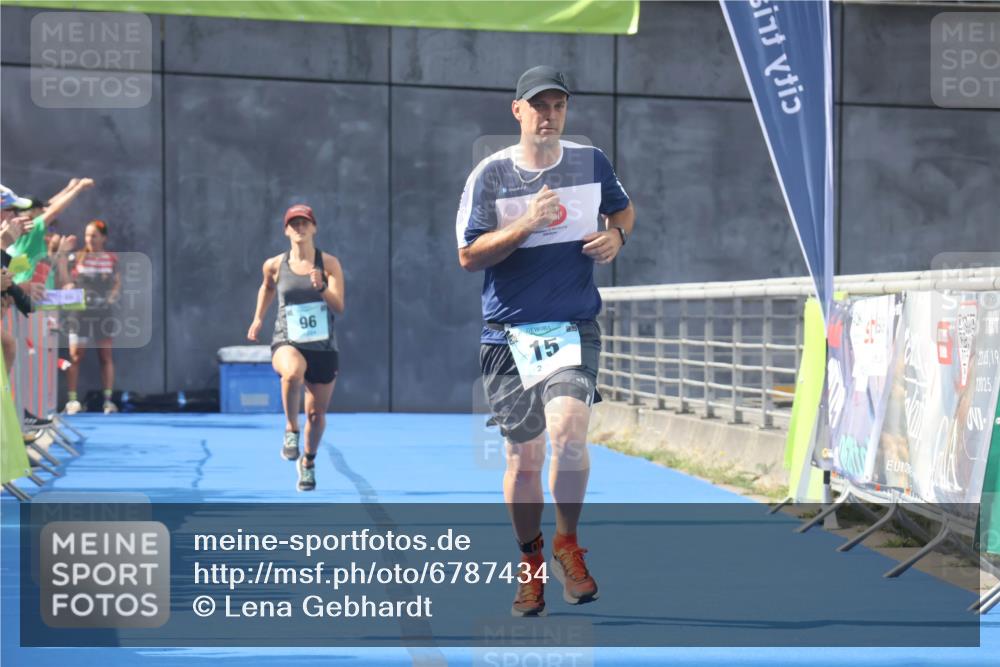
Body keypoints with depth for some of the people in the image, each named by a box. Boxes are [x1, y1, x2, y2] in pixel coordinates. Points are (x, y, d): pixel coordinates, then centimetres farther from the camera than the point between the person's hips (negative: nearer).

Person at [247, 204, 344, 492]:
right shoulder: (274, 265, 1)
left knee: (317, 414, 9)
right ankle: (291, 429, -18)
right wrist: (258, 317, 20)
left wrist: (321, 287, -28)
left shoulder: (329, 263, -4)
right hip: (287, 343, -1)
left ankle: (308, 462, 39)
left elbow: (339, 307, -12)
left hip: (324, 348, 1)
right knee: (293, 372, -39)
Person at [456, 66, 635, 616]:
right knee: (524, 456, 4)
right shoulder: (490, 174, -3)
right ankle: (529, 563, 26)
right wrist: (526, 224, -18)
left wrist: (615, 236, 0)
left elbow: (623, 209, 23)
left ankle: (567, 546, -1)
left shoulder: (590, 163, 4)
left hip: (574, 327, 0)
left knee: (568, 429, -22)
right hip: (509, 333, 0)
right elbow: (468, 256, -6)